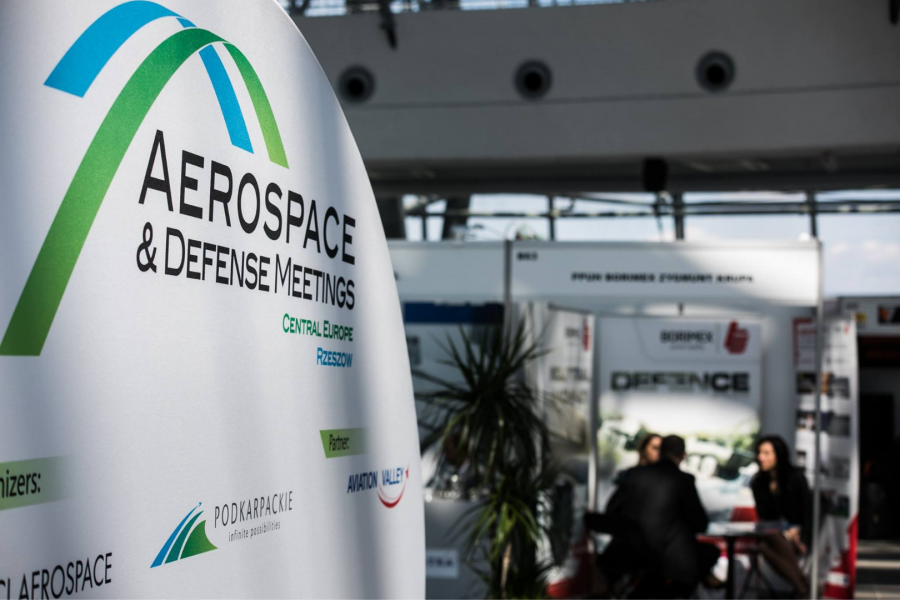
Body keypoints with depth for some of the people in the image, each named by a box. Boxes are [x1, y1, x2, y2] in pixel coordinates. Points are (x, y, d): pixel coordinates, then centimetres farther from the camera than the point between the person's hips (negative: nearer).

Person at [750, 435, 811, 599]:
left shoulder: (796, 478, -3)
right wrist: (785, 532, -11)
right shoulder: (757, 482, 6)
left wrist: (803, 542, -16)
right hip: (773, 535, 3)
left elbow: (807, 512, -3)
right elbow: (762, 517, 6)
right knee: (764, 546, -35)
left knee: (772, 538, -37)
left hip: (797, 533, -3)